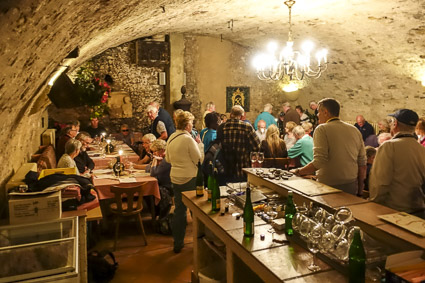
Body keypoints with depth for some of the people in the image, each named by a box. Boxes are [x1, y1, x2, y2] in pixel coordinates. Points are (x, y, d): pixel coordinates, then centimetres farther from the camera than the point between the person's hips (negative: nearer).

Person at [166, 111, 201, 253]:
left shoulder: (171, 138, 5)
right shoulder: (188, 139, -18)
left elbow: (168, 159, 15)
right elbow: (199, 160, -15)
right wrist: (199, 145, -1)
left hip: (175, 178, 7)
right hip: (190, 179, -6)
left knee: (179, 210, 13)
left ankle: (177, 243, 21)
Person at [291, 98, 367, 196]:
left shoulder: (322, 129, -10)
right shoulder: (355, 130, 8)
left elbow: (319, 162, -20)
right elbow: (362, 164, 9)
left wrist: (298, 172, -7)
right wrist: (360, 191, 17)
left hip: (329, 186, -5)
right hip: (352, 186, 6)